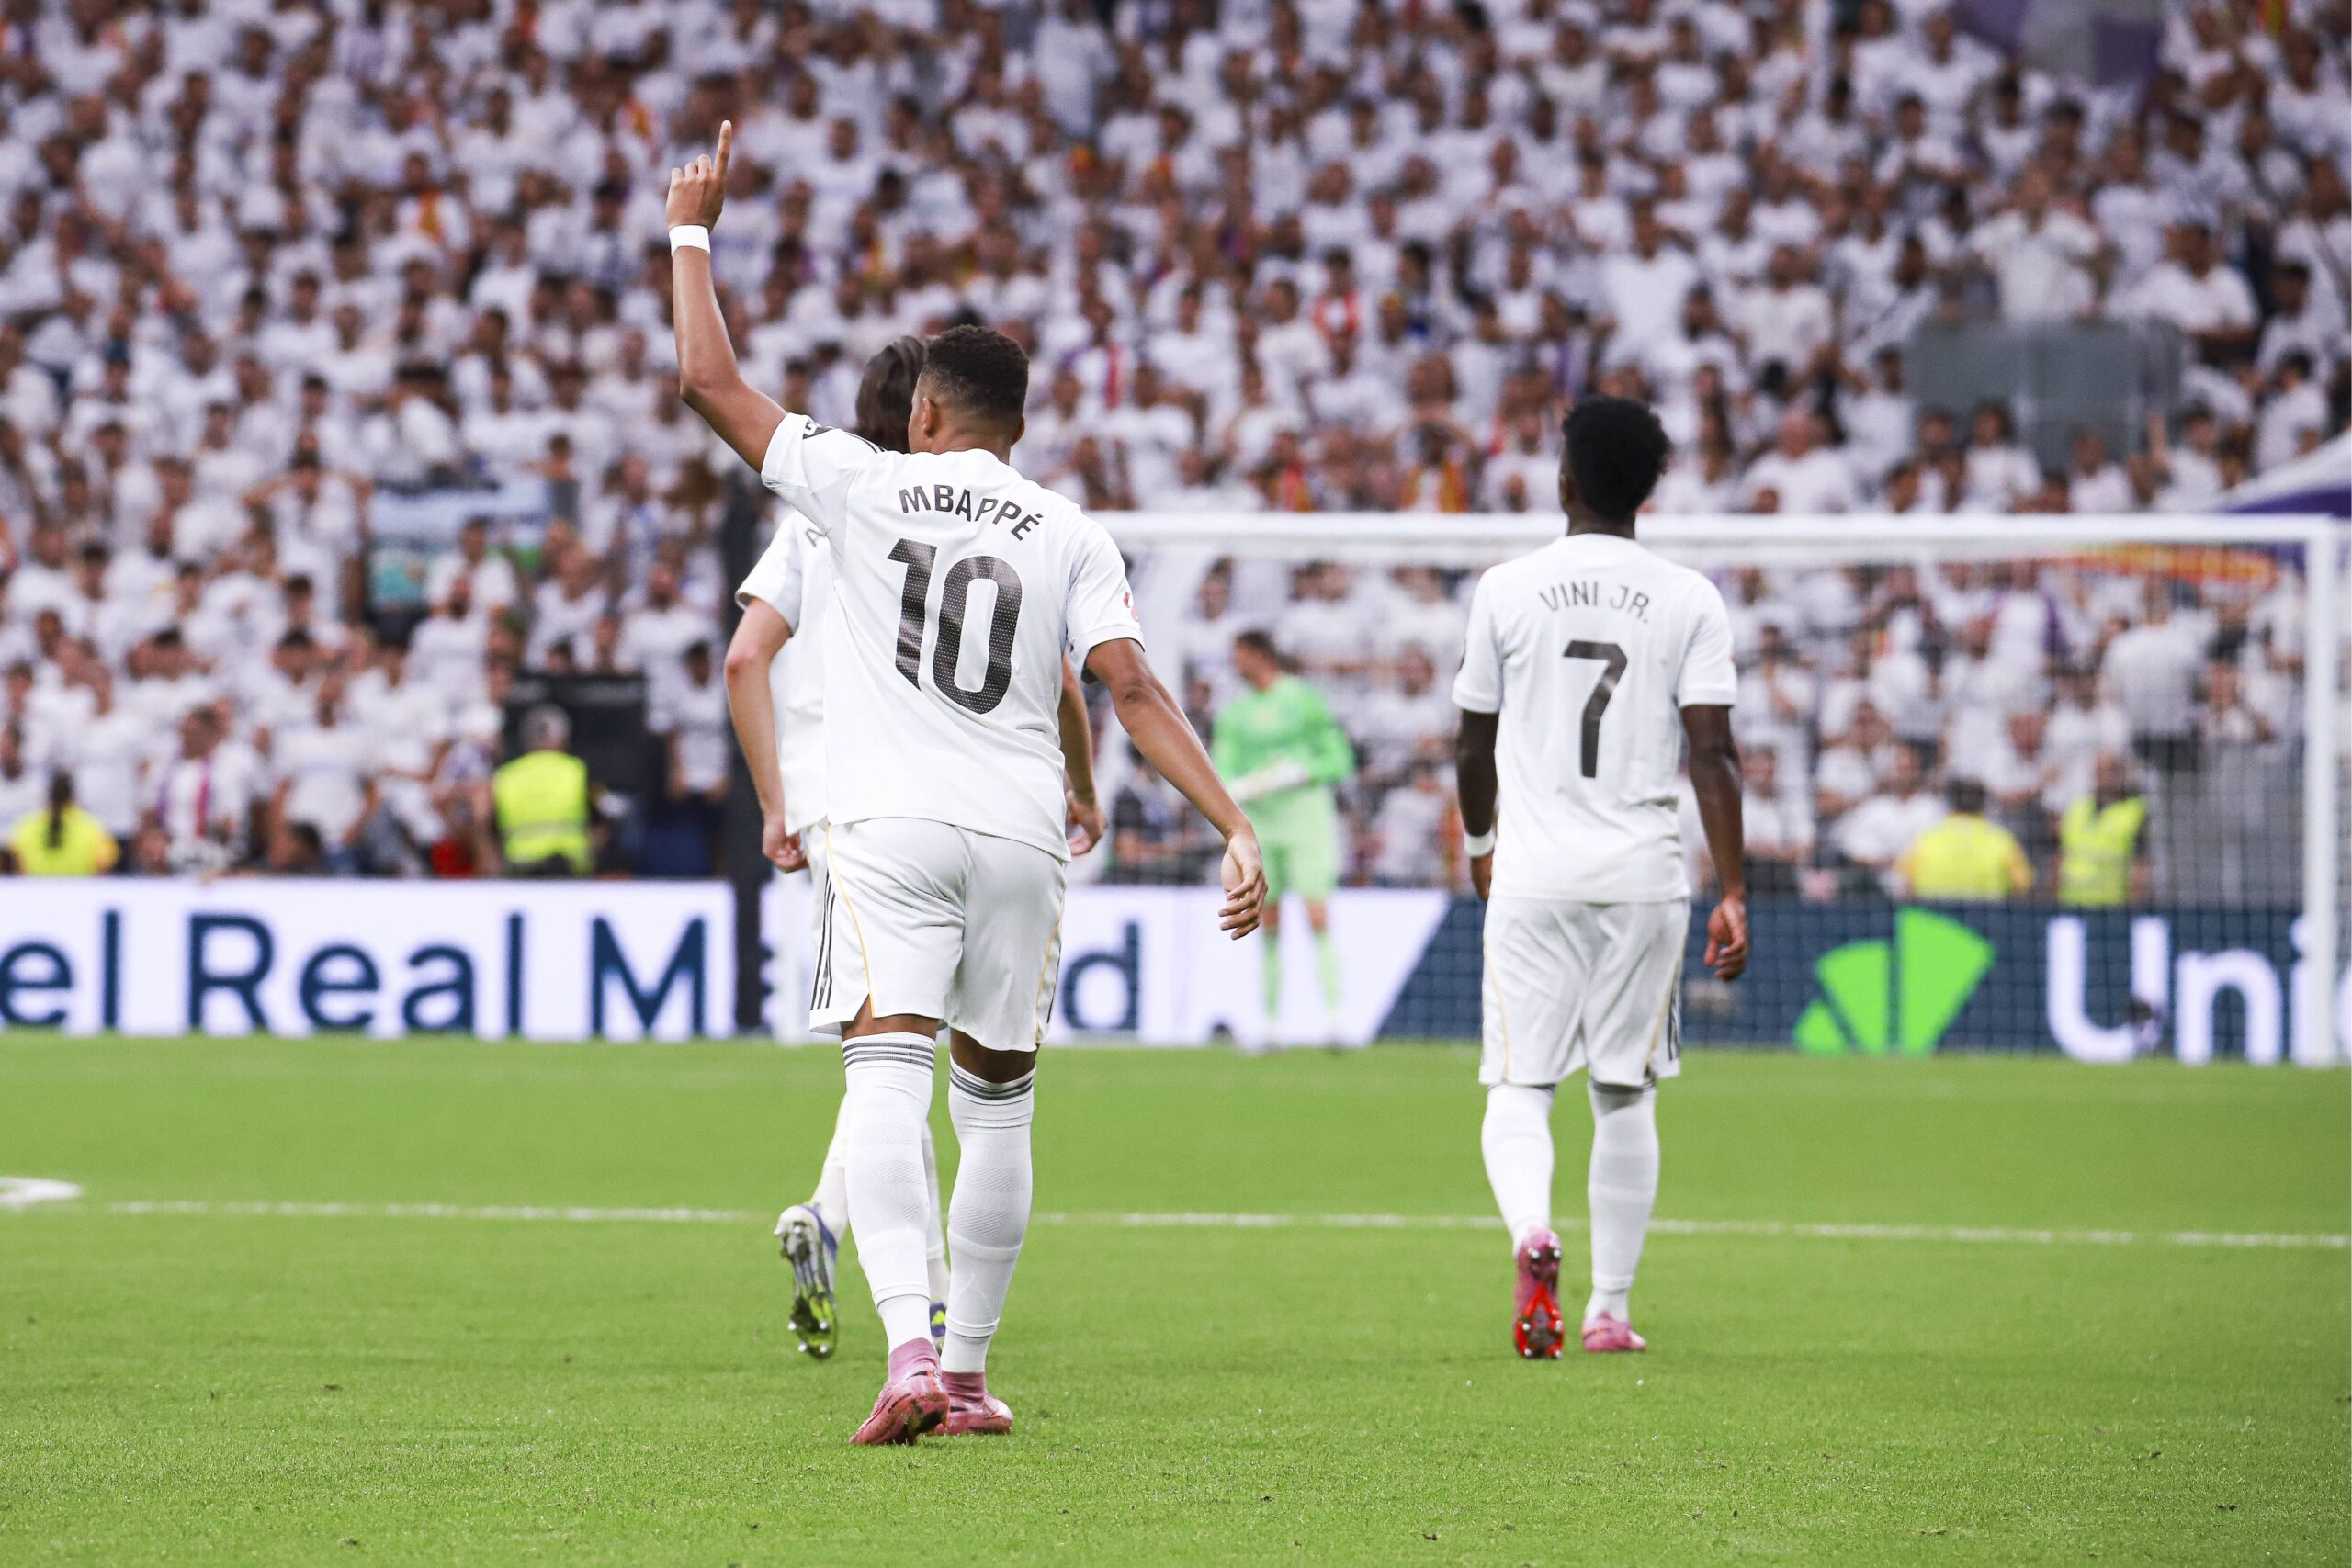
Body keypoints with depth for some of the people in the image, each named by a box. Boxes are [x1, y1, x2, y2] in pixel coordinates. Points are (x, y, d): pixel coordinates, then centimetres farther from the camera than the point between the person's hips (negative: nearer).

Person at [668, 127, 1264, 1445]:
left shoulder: (868, 486, 4)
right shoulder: (1071, 537, 7)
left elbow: (711, 382, 8)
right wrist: (1236, 829, -7)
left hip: (891, 827, -2)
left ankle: (912, 1349, -31)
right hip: (1022, 835, 2)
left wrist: (694, 231, 20)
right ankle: (969, 1366, 20)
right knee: (999, 1099, 14)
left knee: (888, 1081, -13)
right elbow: (1133, 691, -4)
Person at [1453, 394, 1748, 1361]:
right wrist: (1734, 895, -4)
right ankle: (1611, 1306, 15)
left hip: (1533, 878, -1)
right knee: (1626, 1099, 12)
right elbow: (1712, 752, -6)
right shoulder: (1689, 600, 0)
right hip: (1646, 876, 1)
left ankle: (1532, 1234, -29)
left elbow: (1475, 743, 9)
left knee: (1519, 1090, 0)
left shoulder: (1508, 590, 1)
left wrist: (1480, 843, 28)